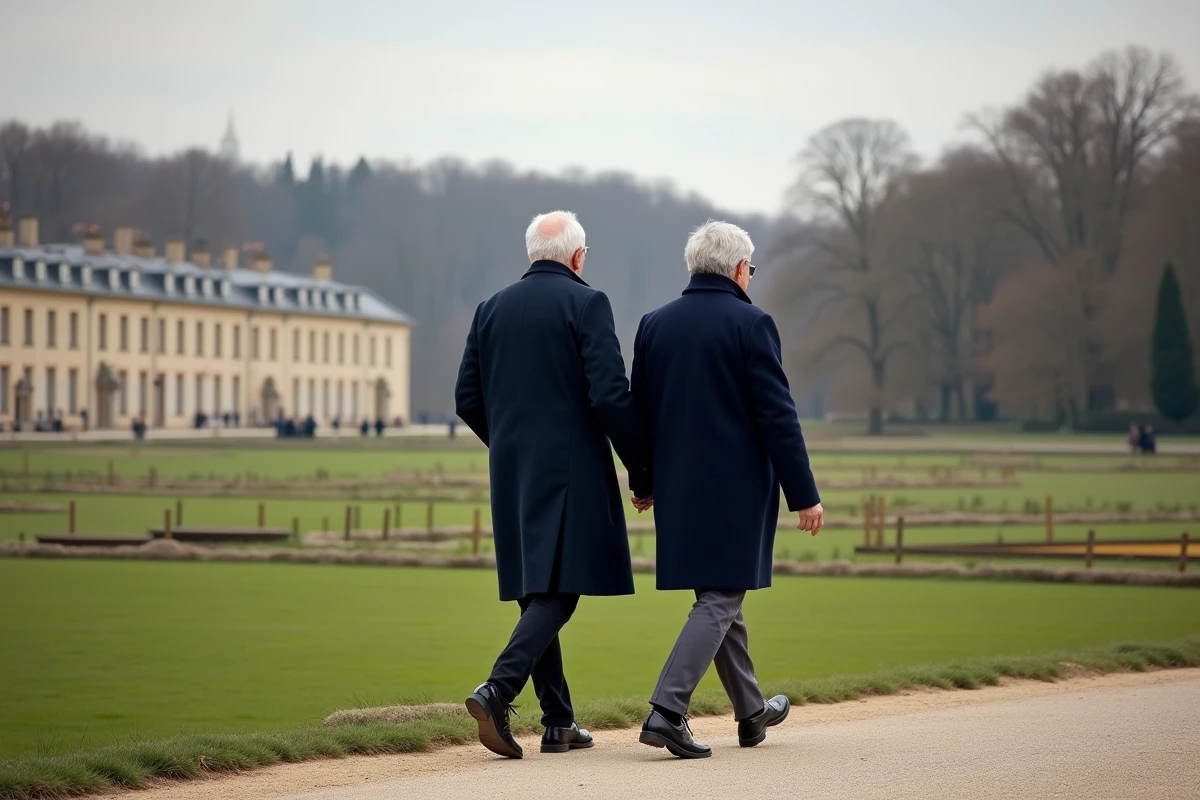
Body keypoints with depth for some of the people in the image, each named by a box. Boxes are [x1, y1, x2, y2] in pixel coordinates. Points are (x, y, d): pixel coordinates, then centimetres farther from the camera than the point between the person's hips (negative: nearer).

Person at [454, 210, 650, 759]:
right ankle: (498, 689, -24)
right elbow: (610, 396, -14)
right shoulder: (586, 303, -6)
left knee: (535, 592, 10)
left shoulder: (492, 309, 10)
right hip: (571, 470, -6)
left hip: (511, 473, 6)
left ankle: (559, 724, 12)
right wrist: (640, 469, -5)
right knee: (557, 591, -6)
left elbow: (467, 399, 11)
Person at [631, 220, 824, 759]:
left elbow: (639, 410, 12)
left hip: (678, 490, 6)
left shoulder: (654, 325, 6)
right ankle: (666, 711, -17)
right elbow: (777, 416, -12)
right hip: (736, 487, -6)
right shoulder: (750, 324, -10)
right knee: (719, 601, -4)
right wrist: (804, 494, -8)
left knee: (721, 595, 18)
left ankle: (751, 713, 30)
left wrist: (645, 482, 22)